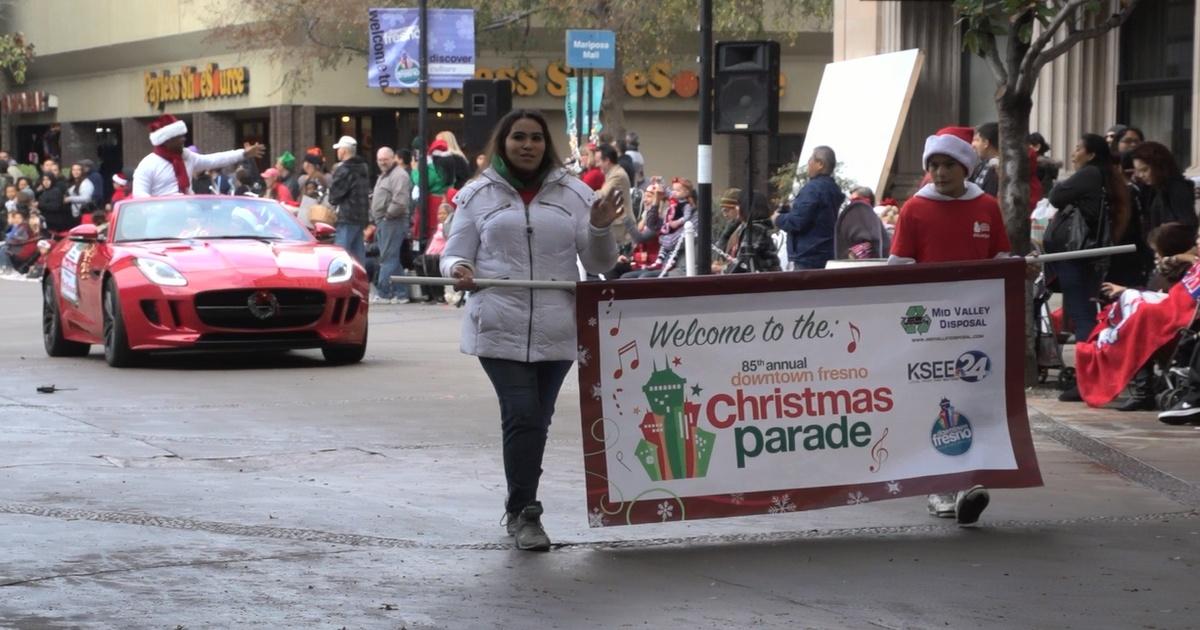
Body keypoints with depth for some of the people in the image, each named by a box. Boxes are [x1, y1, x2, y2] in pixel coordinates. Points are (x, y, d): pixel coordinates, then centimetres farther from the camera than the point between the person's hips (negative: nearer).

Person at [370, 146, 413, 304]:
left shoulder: (399, 175, -11)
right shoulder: (384, 175, 23)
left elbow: (400, 202, -22)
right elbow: (377, 200, 30)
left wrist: (388, 214, -14)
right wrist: (376, 220, 19)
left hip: (393, 222, -11)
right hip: (383, 222, 11)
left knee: (388, 258, -9)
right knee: (392, 258, 10)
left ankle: (383, 292, -10)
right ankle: (400, 293, 12)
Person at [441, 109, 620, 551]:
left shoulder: (573, 195, 11)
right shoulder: (478, 196, 8)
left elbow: (598, 264, 12)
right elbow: (454, 255, 8)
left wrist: (600, 229, -9)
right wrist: (459, 269, -16)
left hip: (557, 328, 2)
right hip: (500, 328, -2)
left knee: (537, 420, 10)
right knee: (522, 415, -13)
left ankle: (520, 510, 23)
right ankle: (524, 512, -3)